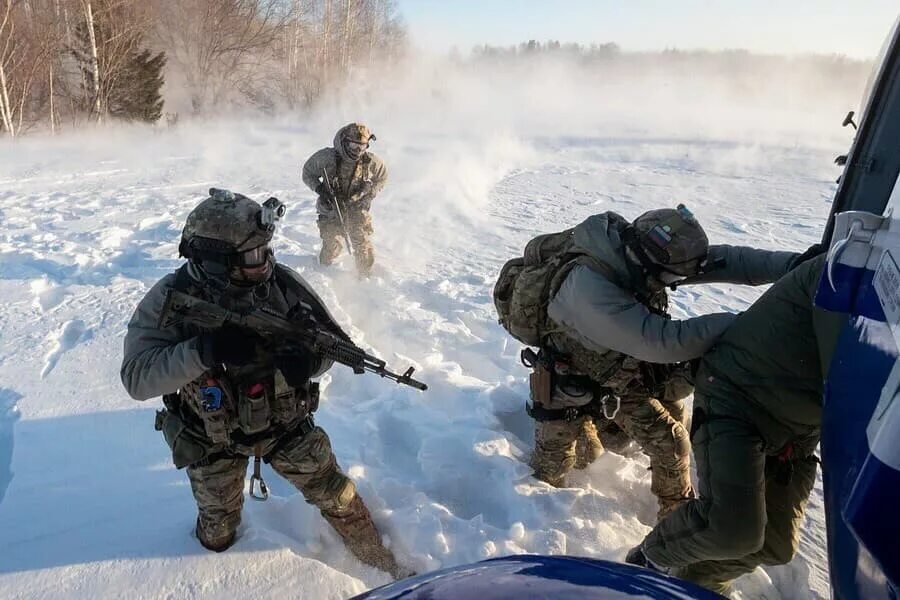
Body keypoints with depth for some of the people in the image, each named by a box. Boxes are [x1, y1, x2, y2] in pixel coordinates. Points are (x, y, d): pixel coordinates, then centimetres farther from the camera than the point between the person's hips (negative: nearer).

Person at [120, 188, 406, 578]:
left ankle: (383, 564, 37)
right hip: (213, 438, 0)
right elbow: (136, 377, -26)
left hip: (286, 423, 1)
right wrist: (203, 351, -42)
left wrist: (308, 360, -35)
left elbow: (333, 339, -12)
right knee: (219, 535, 23)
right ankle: (216, 535, 60)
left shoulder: (282, 282, -20)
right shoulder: (172, 298, -23)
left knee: (336, 497, 12)